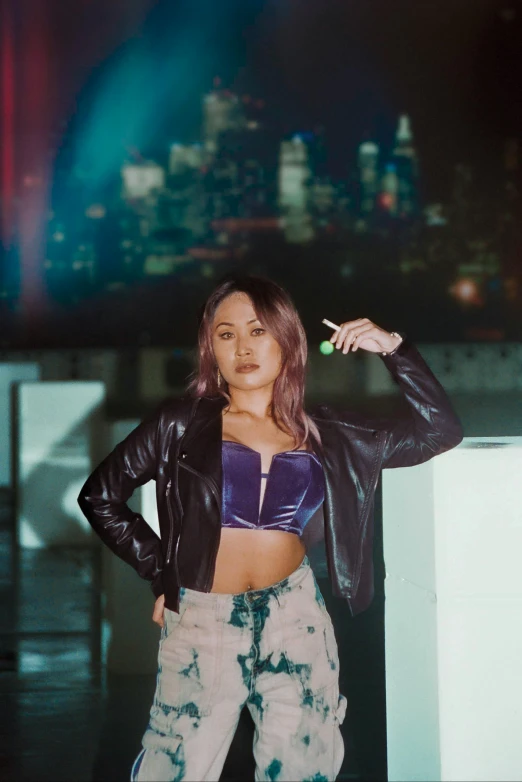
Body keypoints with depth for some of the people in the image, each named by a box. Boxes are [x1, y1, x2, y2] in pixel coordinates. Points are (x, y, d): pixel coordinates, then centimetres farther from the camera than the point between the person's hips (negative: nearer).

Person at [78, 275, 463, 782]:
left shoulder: (323, 434, 7)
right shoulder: (183, 426, 1)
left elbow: (439, 431, 6)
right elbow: (99, 497, 5)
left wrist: (393, 349, -1)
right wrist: (162, 571, 2)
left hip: (294, 616, 2)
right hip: (203, 621, -2)